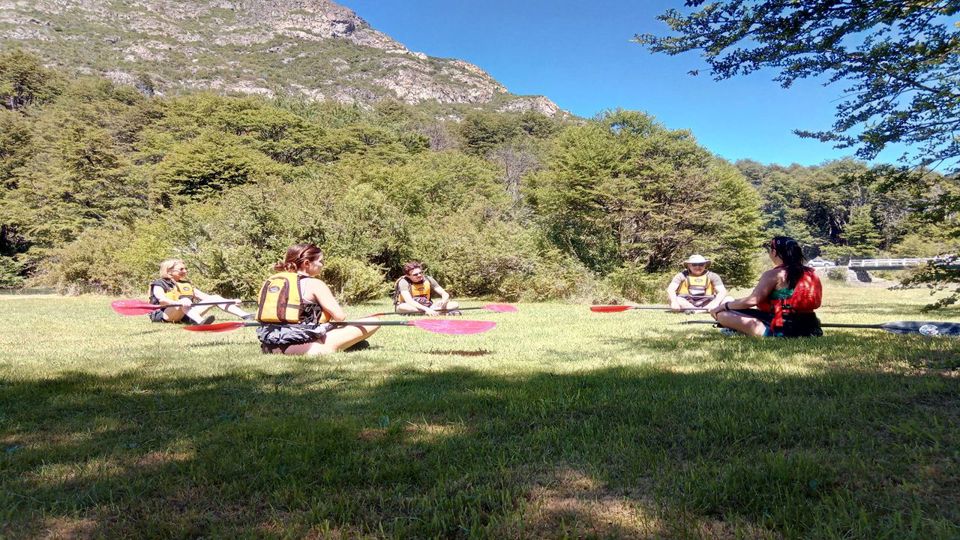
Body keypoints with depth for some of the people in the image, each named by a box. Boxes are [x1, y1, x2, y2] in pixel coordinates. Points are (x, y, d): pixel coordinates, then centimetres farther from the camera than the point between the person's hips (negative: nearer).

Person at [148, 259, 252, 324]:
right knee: (185, 300, -36)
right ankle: (200, 322, -66)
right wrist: (179, 303, -42)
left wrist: (231, 301, 0)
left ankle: (246, 316, -27)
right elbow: (162, 299, -19)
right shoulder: (159, 284, 3)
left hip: (186, 314, 6)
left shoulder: (187, 284, 22)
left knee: (215, 298, -9)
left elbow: (205, 297, 14)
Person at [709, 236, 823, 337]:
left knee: (723, 315, -11)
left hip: (781, 330, -9)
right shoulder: (809, 272, 12)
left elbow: (751, 300, -15)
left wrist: (723, 306, -2)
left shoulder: (773, 274, -11)